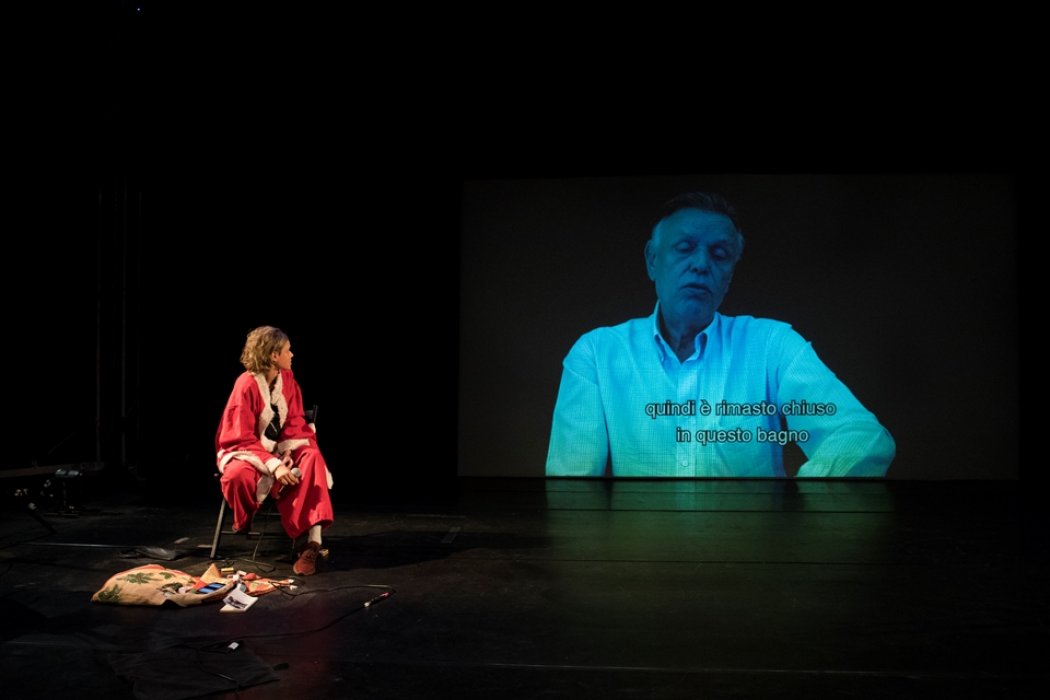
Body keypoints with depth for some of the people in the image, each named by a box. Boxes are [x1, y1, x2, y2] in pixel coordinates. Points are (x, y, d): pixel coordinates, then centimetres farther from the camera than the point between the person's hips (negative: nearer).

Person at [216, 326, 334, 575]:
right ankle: (245, 524, -4)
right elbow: (243, 438, -21)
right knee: (238, 475, -39)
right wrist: (273, 465, -33)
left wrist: (288, 453, -18)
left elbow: (295, 421, 2)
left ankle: (314, 542, -34)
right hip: (246, 450, -5)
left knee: (312, 457, -26)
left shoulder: (288, 379, -2)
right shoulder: (246, 385, -19)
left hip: (278, 448, 5)